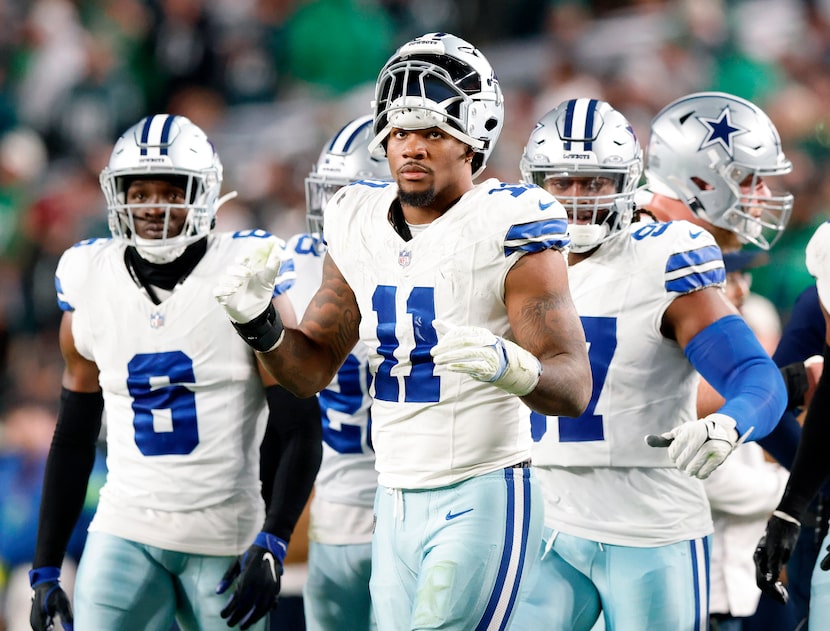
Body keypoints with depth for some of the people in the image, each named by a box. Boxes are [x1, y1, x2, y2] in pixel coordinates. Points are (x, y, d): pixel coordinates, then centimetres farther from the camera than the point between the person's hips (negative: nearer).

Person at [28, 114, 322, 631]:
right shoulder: (91, 285, 4)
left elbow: (300, 431, -6)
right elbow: (73, 439, 13)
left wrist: (273, 545, -17)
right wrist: (46, 570, 11)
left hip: (228, 538, -2)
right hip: (126, 531, 2)